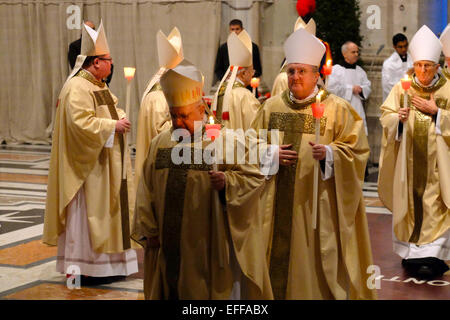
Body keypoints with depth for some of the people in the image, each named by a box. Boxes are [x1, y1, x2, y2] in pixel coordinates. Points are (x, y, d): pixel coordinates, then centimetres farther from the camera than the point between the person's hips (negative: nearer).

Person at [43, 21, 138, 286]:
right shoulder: (77, 88, -18)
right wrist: (113, 125, -21)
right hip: (88, 165, -10)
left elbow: (112, 107, 27)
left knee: (106, 211, 13)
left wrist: (120, 117, 5)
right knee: (88, 213, -5)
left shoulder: (99, 87, 14)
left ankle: (106, 264, 20)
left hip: (106, 163, 10)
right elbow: (82, 123, -27)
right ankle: (84, 269, 1)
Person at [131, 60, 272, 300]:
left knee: (206, 290, 1)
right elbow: (146, 190, 12)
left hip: (207, 245, -4)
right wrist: (148, 230, 5)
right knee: (170, 290, 9)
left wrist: (227, 182, -25)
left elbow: (254, 178, -7)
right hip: (167, 245, 4)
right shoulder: (160, 143, 9)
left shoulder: (222, 142, -5)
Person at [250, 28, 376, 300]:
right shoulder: (272, 107, 10)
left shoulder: (337, 108, -1)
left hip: (317, 202, -3)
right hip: (279, 202, 3)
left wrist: (329, 153, -22)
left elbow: (357, 148, -5)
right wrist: (271, 153, -6)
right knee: (279, 255, 6)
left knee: (317, 258, 0)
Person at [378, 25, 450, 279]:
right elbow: (386, 117, 3)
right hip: (408, 159, 2)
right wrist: (397, 117, -17)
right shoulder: (402, 88, 4)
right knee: (409, 202, 6)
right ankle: (411, 253, 16)